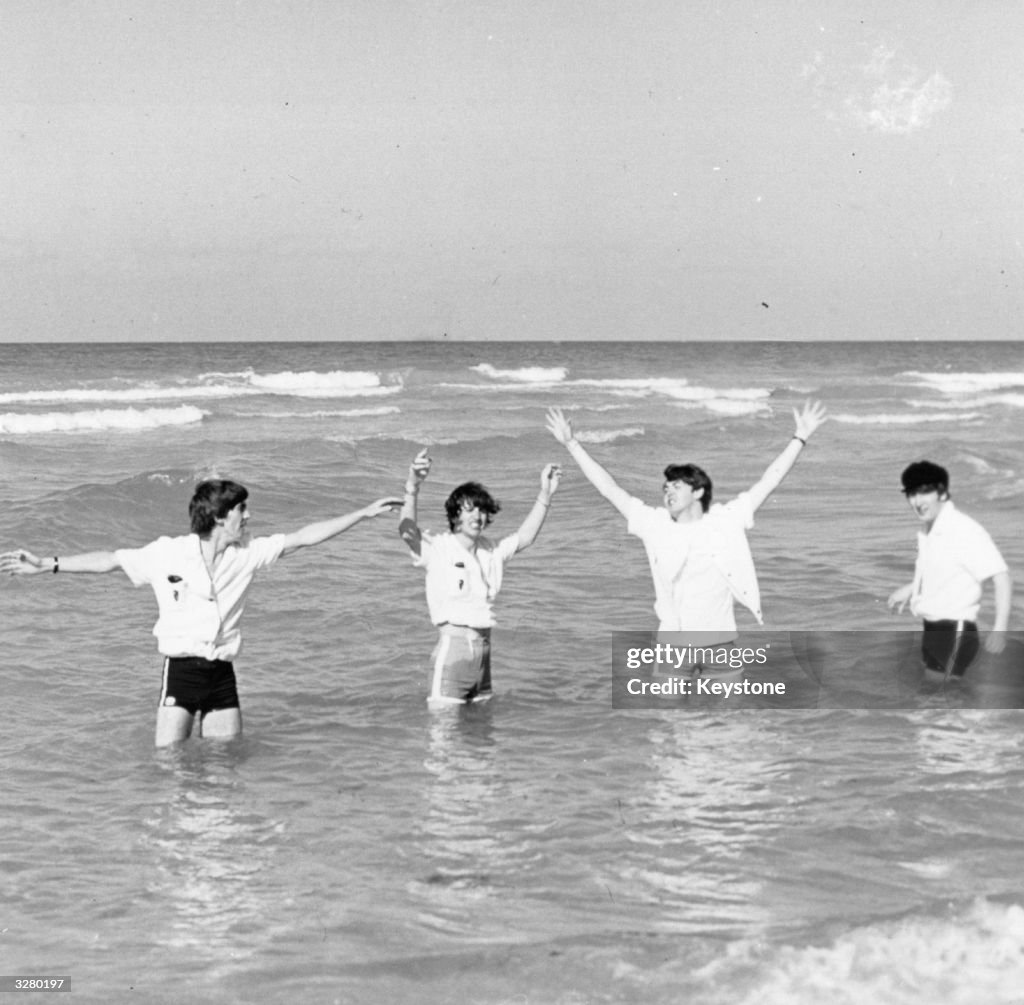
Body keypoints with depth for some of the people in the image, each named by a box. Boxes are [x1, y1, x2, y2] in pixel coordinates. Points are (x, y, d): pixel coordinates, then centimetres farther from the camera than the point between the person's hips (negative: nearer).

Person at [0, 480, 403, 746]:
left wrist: (365, 513, 3)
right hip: (181, 670, -3)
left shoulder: (248, 554, 2)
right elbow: (110, 560, -2)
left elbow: (303, 537, 4)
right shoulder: (168, 553, -7)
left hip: (222, 674, 3)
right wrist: (45, 566, -3)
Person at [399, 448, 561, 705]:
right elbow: (407, 531, -24)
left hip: (483, 649, 7)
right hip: (452, 647, -7)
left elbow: (525, 537, 18)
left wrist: (545, 495, 8)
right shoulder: (437, 548, -7)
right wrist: (412, 489, -42)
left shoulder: (491, 551, 12)